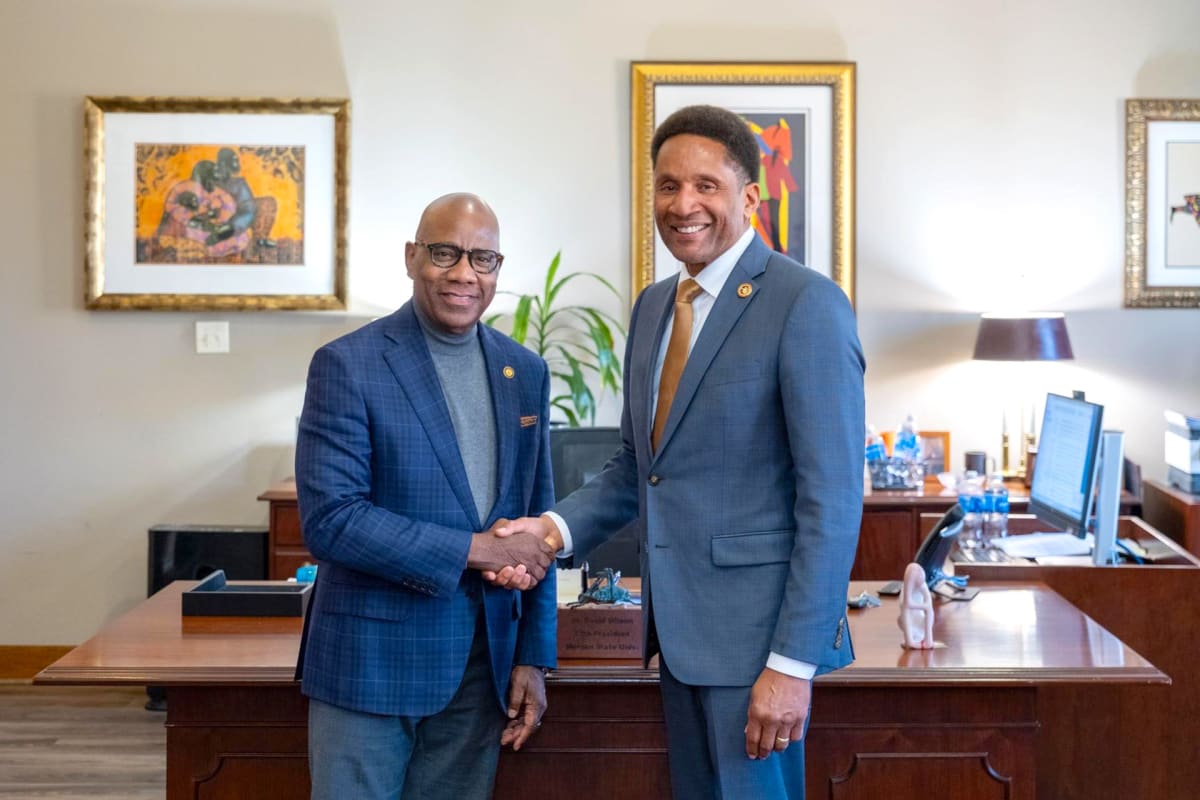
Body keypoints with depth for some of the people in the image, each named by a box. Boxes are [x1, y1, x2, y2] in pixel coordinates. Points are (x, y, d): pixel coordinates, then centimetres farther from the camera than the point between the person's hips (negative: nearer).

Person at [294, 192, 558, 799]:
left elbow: (537, 525, 11)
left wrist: (533, 657, 7)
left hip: (481, 668, 5)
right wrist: (474, 550, -18)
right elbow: (328, 520, -17)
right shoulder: (347, 365, -9)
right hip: (371, 659, -4)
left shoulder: (525, 373, 7)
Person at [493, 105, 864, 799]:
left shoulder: (806, 304, -14)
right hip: (679, 625, 7)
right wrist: (557, 527, -2)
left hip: (756, 628, -7)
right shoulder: (653, 307, 10)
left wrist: (793, 663, -19)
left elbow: (833, 499, -17)